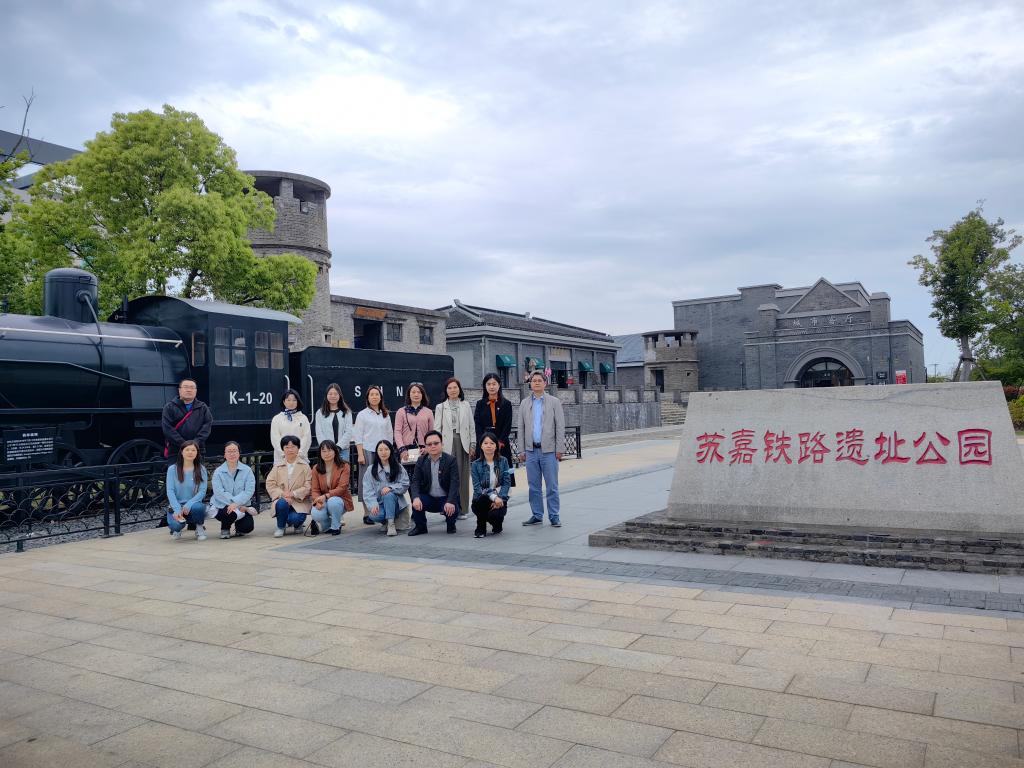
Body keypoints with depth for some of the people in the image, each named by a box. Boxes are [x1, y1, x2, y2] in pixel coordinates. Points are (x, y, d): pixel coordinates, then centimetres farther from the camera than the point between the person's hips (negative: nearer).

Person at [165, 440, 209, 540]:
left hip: (193, 504, 0)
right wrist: (177, 509, -21)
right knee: (176, 524, -31)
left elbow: (202, 491, -7)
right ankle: (177, 529, 10)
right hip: (176, 505, 0)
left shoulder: (201, 470, 0)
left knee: (197, 507, -36)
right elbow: (170, 491, -7)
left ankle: (199, 527, -2)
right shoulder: (172, 469, -1)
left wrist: (189, 504, -24)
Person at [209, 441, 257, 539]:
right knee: (230, 513, -34)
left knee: (248, 526, -21)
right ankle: (225, 529, 3)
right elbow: (219, 492, -14)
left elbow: (249, 490, -10)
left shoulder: (247, 470, 1)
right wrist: (240, 506, -24)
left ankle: (238, 527, 19)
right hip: (221, 506, -1)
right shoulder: (218, 472, -2)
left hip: (242, 506, 1)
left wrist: (236, 503, -28)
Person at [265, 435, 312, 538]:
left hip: (299, 500, -1)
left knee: (295, 518, -29)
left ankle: (297, 524, 13)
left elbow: (308, 486, -5)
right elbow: (270, 484, 0)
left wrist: (293, 494, -18)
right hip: (281, 498, 2)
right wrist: (282, 494, -17)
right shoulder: (277, 467, 8)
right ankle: (281, 527, -3)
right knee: (282, 504, -34)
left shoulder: (304, 466, 3)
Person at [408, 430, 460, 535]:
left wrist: (450, 502, -34)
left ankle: (450, 525, 6)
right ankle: (420, 527, 3)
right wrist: (416, 498, -27)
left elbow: (454, 483, -17)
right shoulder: (421, 461, 3)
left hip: (445, 499, -2)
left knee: (452, 509, -32)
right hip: (428, 498, 3)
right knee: (416, 502, -27)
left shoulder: (451, 461, -8)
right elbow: (415, 481, -6)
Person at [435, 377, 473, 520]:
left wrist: (472, 445, 5)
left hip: (463, 443, 1)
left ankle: (463, 509, 7)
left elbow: (471, 426, 12)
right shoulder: (441, 407, 10)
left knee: (463, 476, 1)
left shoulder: (466, 405, 13)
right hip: (447, 444, -1)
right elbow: (437, 428, 4)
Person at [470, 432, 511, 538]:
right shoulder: (476, 464, -1)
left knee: (495, 514, -30)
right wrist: (493, 497, -23)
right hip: (481, 500, 0)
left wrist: (500, 498, -19)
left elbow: (506, 483, -2)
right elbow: (477, 487, -9)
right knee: (482, 499, -35)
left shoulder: (503, 461, 2)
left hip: (499, 498, 0)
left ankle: (497, 525, 13)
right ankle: (481, 528, -6)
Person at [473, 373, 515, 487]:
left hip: (502, 445, -1)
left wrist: (500, 443, -10)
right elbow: (478, 425, 3)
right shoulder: (480, 404, 11)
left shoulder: (506, 404, 6)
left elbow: (507, 426, 0)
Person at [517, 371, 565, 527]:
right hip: (531, 450, 3)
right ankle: (537, 516, 16)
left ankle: (554, 516, 8)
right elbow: (521, 428, 11)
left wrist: (559, 449, -6)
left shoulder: (554, 402, 4)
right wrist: (522, 450, 5)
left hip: (549, 450, -3)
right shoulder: (524, 403, 11)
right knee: (534, 486, 7)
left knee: (552, 486, 0)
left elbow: (560, 426, 1)